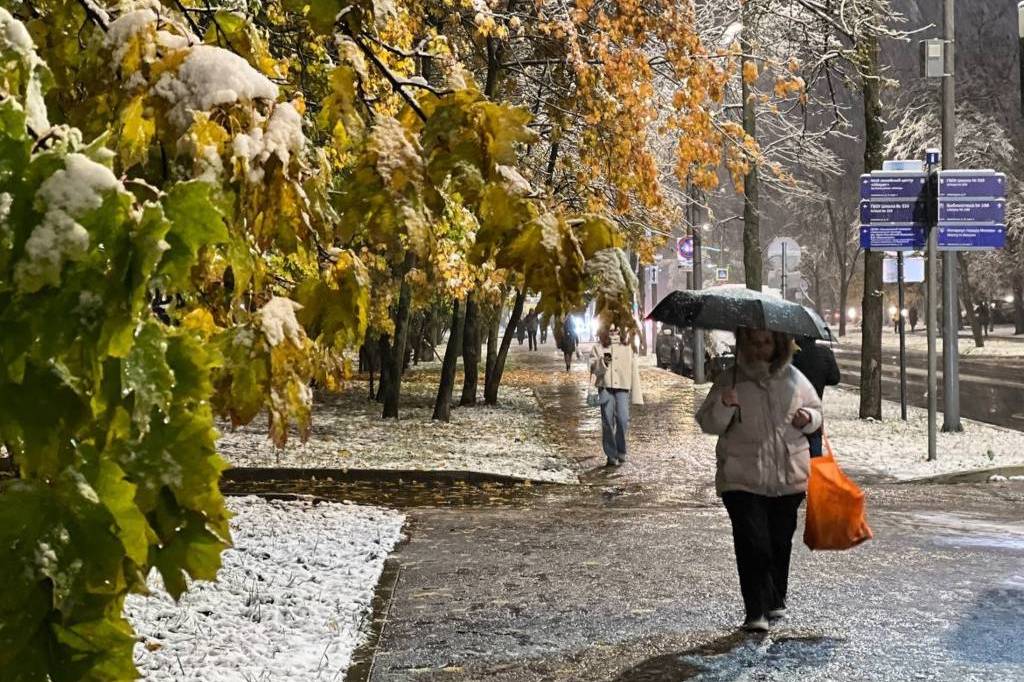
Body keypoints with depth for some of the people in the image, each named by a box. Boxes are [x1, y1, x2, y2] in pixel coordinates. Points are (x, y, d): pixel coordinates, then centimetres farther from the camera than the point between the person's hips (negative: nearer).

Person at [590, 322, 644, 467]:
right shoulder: (598, 348, 10)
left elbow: (634, 370, 11)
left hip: (622, 388, 0)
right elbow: (593, 368, 5)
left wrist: (636, 394, 7)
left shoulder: (628, 348, 11)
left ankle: (621, 453, 5)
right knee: (608, 422, -1)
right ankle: (611, 455, 7)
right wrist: (602, 362, -17)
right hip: (605, 388, 0)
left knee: (623, 420, -11)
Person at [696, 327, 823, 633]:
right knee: (752, 544, -11)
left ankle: (776, 601, 31)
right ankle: (756, 612, -9)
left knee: (780, 542, 13)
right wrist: (724, 406, -24)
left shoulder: (794, 379, 7)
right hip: (743, 479, -3)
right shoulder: (731, 380, 0)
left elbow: (817, 411, 19)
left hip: (788, 478, 3)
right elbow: (708, 424, -3)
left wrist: (808, 418, -5)